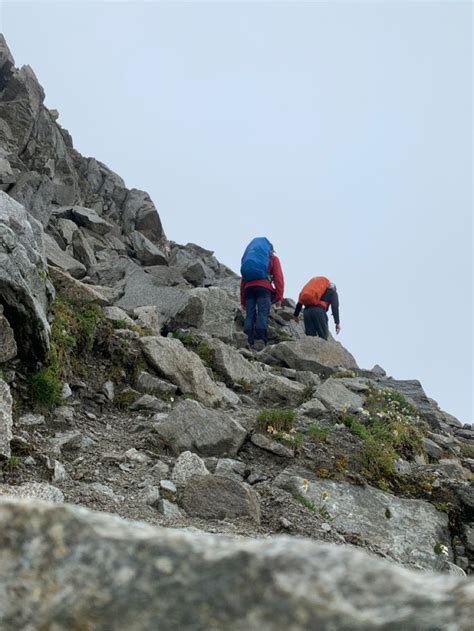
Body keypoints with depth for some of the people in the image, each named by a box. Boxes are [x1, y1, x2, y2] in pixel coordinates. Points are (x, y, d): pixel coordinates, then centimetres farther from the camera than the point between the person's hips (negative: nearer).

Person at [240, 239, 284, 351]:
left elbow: (243, 279, 27)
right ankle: (260, 340, -29)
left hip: (249, 287, 4)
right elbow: (278, 277, 6)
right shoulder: (273, 258, 20)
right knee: (263, 314, -13)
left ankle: (249, 342, -12)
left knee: (249, 315, 0)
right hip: (264, 287, -4)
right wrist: (279, 297, 1)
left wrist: (242, 300, 26)